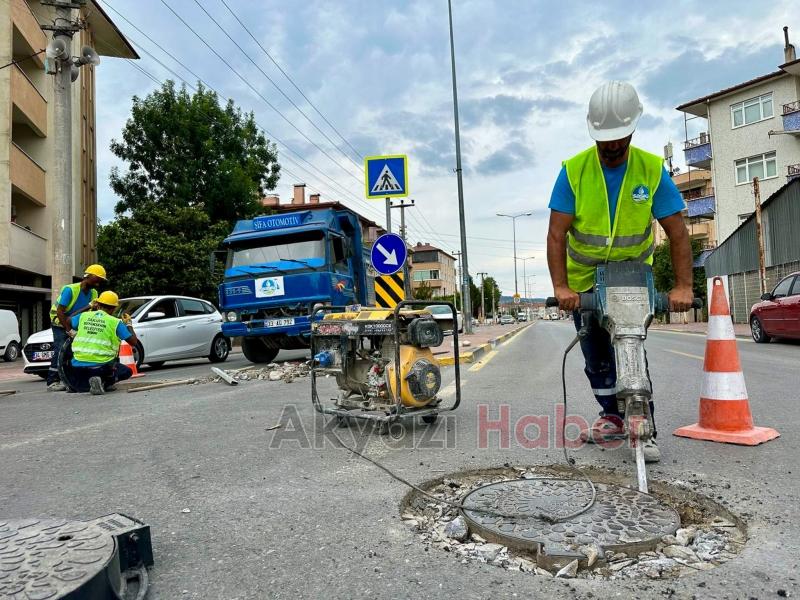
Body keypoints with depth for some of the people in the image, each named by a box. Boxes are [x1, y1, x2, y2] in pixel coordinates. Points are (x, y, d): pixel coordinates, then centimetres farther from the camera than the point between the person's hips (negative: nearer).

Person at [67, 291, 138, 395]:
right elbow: (133, 341, -2)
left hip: (78, 366, 5)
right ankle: (104, 382, -5)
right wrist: (128, 324, 15)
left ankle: (85, 385, 3)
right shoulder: (115, 322, -5)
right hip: (102, 366, -5)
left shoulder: (83, 316, 5)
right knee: (127, 371, 20)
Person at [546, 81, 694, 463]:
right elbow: (557, 234, -19)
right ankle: (612, 417, 25)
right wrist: (561, 286, -28)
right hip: (584, 280, 1)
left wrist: (683, 285, -22)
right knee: (595, 354, 7)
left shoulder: (652, 170, -13)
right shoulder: (574, 170, -16)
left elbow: (677, 233, -12)